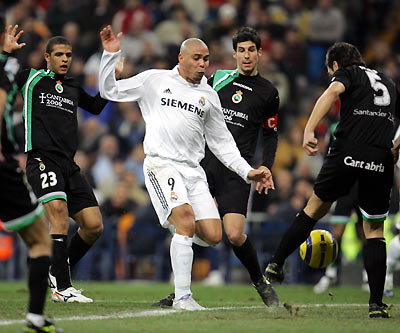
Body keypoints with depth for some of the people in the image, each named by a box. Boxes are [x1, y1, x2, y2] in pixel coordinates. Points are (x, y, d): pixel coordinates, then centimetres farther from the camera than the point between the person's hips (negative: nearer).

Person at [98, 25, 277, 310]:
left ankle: (180, 228, 28)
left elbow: (221, 141, 22)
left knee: (213, 236, -8)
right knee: (186, 220, -25)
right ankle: (182, 297, -20)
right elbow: (111, 91, 12)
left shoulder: (209, 96, 17)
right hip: (161, 163, -4)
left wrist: (248, 172, 13)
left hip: (193, 169, 4)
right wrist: (111, 55, 0)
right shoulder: (155, 80, 9)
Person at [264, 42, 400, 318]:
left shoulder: (346, 73, 12)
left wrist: (309, 130, -18)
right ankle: (376, 303, 2)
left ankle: (276, 265, 22)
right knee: (375, 230, 11)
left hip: (348, 152, -3)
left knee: (315, 208, 18)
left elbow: (334, 90, -12)